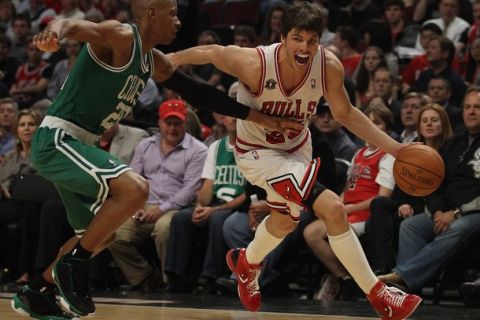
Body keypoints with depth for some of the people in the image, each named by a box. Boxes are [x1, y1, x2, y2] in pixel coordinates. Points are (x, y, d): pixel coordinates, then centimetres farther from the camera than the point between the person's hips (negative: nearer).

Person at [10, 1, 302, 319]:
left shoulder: (155, 62, 13)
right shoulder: (120, 37, -15)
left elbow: (199, 93, 18)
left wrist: (265, 119, 17)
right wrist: (55, 32, -61)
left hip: (75, 146, 10)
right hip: (56, 140, -10)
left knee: (101, 234, 20)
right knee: (134, 188, -27)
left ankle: (35, 293, 31)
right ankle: (74, 262, -12)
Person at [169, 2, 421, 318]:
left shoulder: (330, 67, -23)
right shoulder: (255, 64, -35)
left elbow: (345, 114, -6)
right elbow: (210, 52, -17)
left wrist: (392, 147, -12)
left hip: (297, 146, 6)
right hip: (258, 152, -6)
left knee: (285, 220, 29)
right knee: (333, 208, -22)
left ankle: (247, 263, 62)